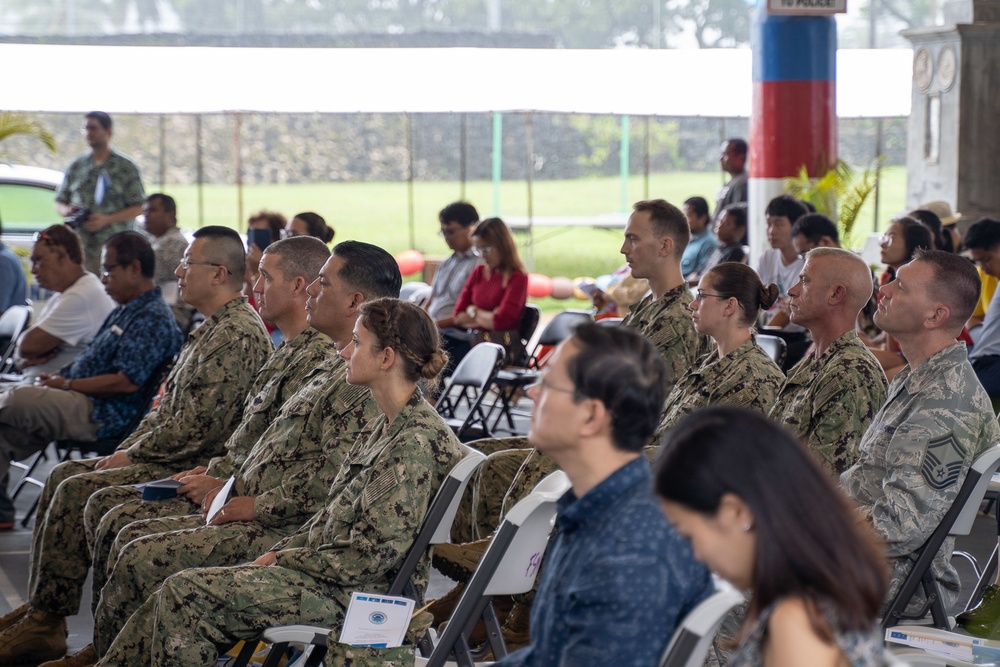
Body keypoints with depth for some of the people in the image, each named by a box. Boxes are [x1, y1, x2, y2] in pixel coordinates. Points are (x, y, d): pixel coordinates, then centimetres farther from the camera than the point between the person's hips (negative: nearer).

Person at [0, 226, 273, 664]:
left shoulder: (238, 336, -18)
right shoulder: (213, 329, 17)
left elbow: (199, 427, -24)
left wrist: (132, 455, -13)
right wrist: (125, 450, 8)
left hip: (190, 470, -11)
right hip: (166, 459, 11)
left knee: (78, 490, -18)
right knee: (63, 474, 8)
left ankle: (45, 625, -10)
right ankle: (39, 608, 7)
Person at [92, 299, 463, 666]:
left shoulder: (417, 442, -21)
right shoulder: (391, 426, 11)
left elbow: (369, 556, -22)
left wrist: (286, 559, -10)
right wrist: (278, 553, 5)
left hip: (351, 593, -9)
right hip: (328, 569, 9)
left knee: (186, 594, -13)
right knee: (178, 593, 3)